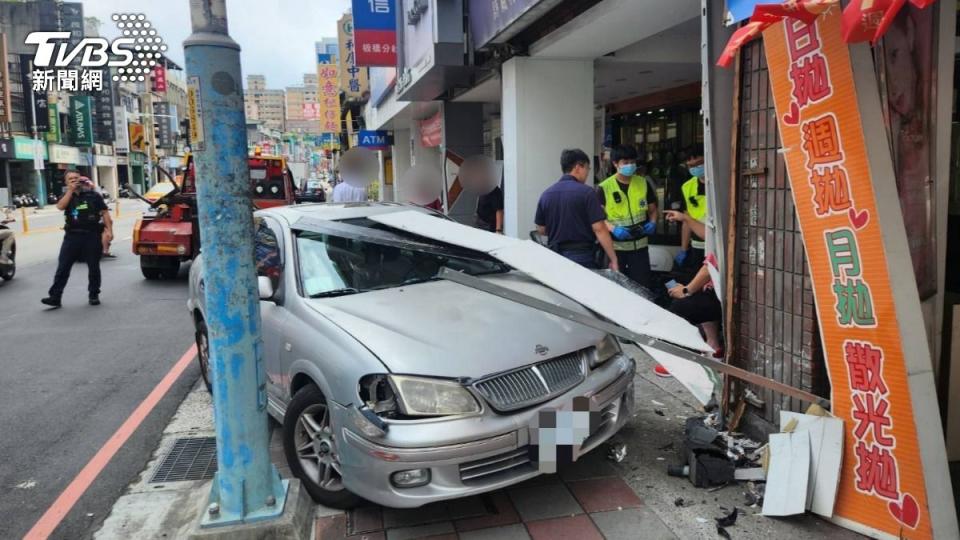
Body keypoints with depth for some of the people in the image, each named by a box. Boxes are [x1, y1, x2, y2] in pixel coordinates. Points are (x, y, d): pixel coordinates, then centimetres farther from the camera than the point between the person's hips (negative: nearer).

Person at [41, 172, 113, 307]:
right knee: (63, 267, -1)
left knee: (94, 267, 7)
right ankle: (55, 297, 1)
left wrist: (109, 230, -9)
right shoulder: (66, 196, 10)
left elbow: (104, 212, 0)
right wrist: (70, 190, -13)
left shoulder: (93, 195, 2)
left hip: (92, 235, -2)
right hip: (72, 236, 2)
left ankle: (94, 295, 20)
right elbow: (60, 206, -11)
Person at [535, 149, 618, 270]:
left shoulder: (546, 194, 3)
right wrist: (613, 259, -9)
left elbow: (541, 229, 11)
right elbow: (599, 229, -14)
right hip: (582, 257, -5)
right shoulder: (586, 192, -11)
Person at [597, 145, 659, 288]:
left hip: (639, 245, 3)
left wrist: (652, 223, -6)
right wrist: (613, 229, -24)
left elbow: (652, 210, 15)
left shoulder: (644, 183, 5)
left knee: (642, 286, 5)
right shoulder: (604, 188, -6)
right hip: (615, 246, -2)